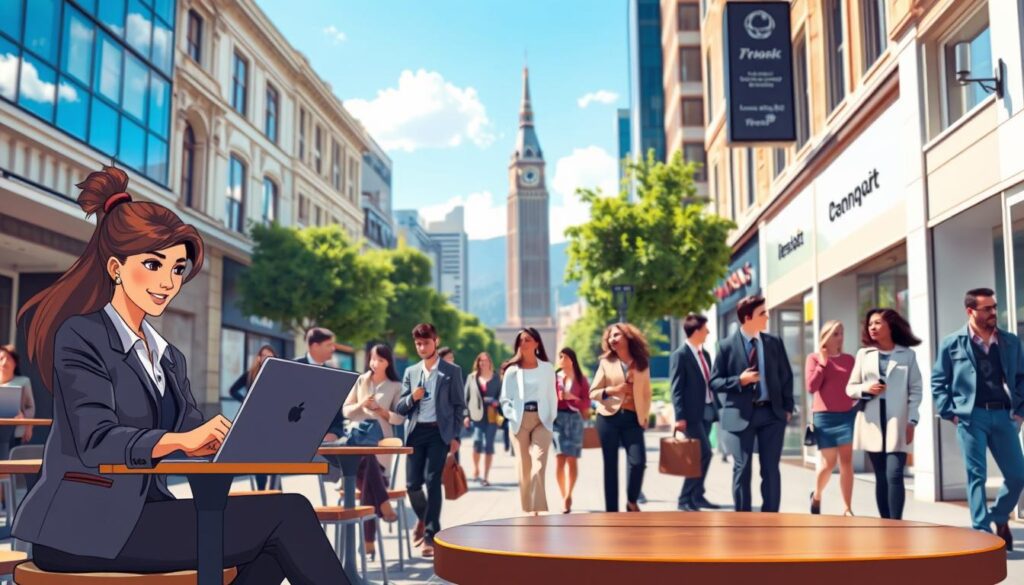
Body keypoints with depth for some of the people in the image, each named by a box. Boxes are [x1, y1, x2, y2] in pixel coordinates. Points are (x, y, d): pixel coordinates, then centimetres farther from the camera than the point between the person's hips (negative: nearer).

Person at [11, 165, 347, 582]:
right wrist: (180, 439, -35)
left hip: (141, 513, 8)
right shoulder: (82, 336, -5)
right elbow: (95, 441, -19)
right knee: (287, 514, -18)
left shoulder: (169, 359, 19)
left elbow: (196, 439, 8)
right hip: (88, 526, -7)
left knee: (276, 539, -14)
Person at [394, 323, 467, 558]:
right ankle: (422, 518, 31)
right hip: (416, 432, 3)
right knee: (412, 483, 2)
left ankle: (431, 535, 1)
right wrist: (411, 398, -10)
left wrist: (455, 436, -5)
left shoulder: (452, 371, 2)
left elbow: (459, 406, 2)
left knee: (432, 481, -8)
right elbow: (399, 408, 11)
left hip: (439, 432, -3)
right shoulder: (410, 372, 12)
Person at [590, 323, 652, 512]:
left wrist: (644, 416, 5)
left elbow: (646, 393, 13)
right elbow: (593, 392, 3)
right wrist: (611, 390, -14)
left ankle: (632, 501, 9)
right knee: (610, 465, 1)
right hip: (609, 418, 0)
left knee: (638, 461, -15)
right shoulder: (606, 362, 5)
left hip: (632, 419, 1)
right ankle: (612, 512, 8)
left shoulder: (642, 364, 9)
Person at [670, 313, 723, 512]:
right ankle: (685, 499, -5)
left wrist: (717, 406, 15)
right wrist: (679, 417, -18)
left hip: (707, 411, 8)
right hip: (692, 413, -8)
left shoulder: (705, 353, 15)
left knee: (701, 455, 10)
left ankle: (696, 496, 19)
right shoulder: (680, 355, -10)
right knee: (704, 453, -12)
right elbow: (677, 389, -13)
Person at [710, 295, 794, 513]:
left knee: (771, 470, 5)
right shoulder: (727, 346, -3)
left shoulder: (774, 342, 6)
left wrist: (787, 407, 4)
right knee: (742, 470, 2)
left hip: (772, 413, 3)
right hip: (740, 415, -3)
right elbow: (714, 382, -2)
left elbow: (786, 377, 11)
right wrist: (739, 380, -17)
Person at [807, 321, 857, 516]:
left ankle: (847, 508, 5)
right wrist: (823, 363, -11)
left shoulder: (849, 359, 9)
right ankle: (816, 496, 26)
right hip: (825, 416, -2)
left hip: (848, 415, 3)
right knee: (828, 463, -2)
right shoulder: (814, 358, 0)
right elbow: (811, 387, -9)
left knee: (846, 462, 0)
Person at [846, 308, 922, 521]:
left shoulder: (907, 354, 5)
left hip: (897, 424, -2)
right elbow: (850, 388, 11)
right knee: (881, 477, 7)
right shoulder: (863, 354, 10)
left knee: (894, 475, -13)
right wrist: (866, 388, -10)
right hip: (872, 423, 3)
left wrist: (911, 421, -5)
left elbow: (915, 390, 3)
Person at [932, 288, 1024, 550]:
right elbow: (938, 381, 4)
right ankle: (982, 532, 4)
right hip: (971, 416, -3)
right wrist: (950, 413, -3)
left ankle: (999, 517, 31)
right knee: (977, 476, -3)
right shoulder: (952, 344, 0)